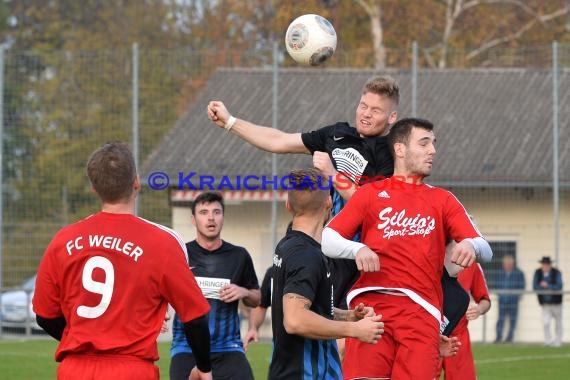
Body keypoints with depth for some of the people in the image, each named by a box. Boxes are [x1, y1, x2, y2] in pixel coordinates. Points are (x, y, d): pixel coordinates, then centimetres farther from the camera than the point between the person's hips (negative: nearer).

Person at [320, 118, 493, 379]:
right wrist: (357, 249, -13)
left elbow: (485, 249, 11)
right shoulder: (370, 194, 15)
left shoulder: (443, 200, 20)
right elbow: (326, 240, 7)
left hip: (421, 311, 1)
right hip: (372, 303, -1)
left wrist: (470, 245, -13)